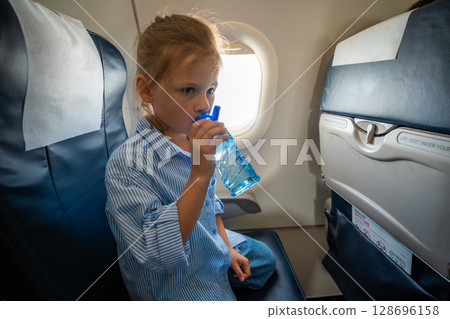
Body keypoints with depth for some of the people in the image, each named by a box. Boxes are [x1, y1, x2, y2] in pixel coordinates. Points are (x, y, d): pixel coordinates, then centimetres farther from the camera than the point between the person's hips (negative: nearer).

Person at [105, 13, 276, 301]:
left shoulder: (196, 139, -9)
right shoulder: (126, 164, -32)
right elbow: (158, 253, -35)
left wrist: (228, 248, 7)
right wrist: (200, 175, -43)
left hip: (212, 247, 7)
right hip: (173, 284, -6)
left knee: (265, 259, 24)